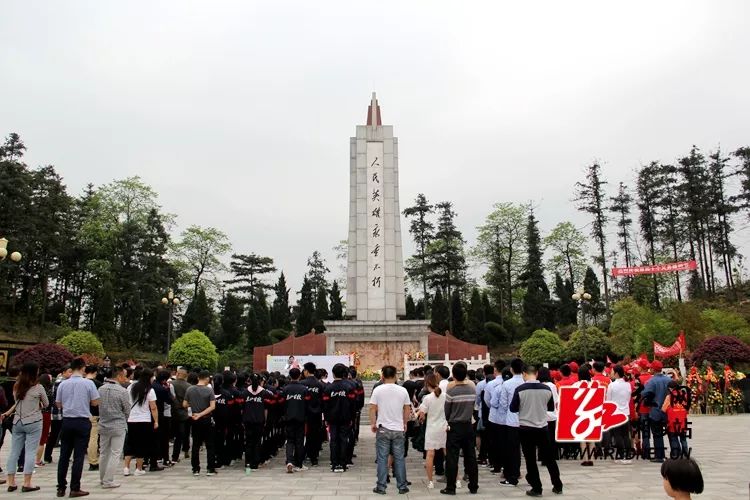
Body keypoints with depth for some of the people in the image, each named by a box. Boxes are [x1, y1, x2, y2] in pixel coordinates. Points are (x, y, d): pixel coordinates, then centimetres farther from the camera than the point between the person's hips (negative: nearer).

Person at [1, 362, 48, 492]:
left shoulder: (16, 387, 5)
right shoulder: (38, 387, -9)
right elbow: (46, 404, 3)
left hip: (18, 422, 5)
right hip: (33, 422, -5)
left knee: (14, 451, 10)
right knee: (30, 452, -3)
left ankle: (11, 483, 14)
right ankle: (27, 484, -3)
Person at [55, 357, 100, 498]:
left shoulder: (63, 384, -1)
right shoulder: (88, 383, -9)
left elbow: (58, 404, 8)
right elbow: (95, 402, -4)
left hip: (67, 421, 3)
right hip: (82, 422, -3)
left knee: (64, 455, 11)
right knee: (79, 456, 1)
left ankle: (61, 488, 16)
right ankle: (75, 489, 3)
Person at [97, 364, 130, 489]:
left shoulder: (101, 389, -1)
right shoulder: (122, 391, -16)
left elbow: (97, 406, 8)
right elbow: (127, 410, -8)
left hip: (103, 425, 6)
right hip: (118, 426, -6)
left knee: (103, 453, 17)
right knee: (115, 454, 3)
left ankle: (103, 479, 28)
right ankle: (108, 481, 5)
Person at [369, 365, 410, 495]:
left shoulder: (378, 390, -7)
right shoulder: (403, 391, -2)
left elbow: (372, 408, -5)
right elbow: (407, 410, 6)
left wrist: (373, 423, 8)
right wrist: (404, 423, 20)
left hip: (383, 429, -1)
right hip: (398, 429, 1)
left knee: (382, 459, 6)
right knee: (399, 459, 9)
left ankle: (381, 487, 10)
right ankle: (402, 486, 15)